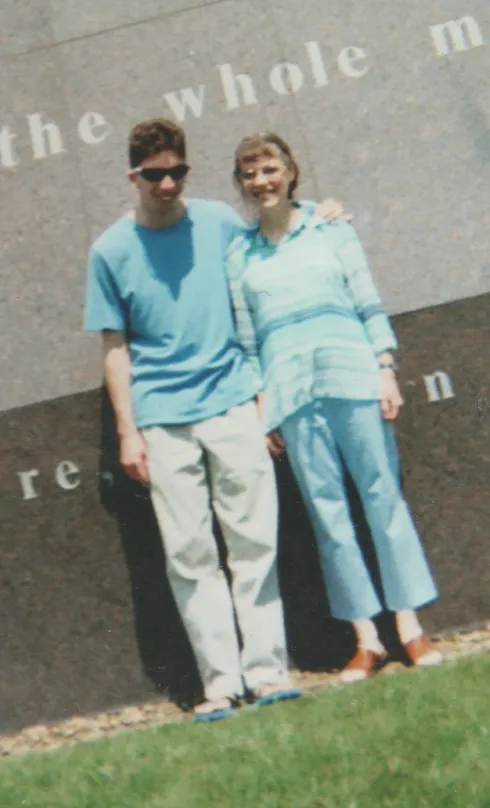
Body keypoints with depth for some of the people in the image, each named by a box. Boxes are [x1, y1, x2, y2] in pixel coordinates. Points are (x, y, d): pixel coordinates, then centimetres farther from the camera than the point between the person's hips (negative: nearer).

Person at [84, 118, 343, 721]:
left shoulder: (221, 222, 5)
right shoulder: (110, 250, 2)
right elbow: (115, 348, 4)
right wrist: (128, 432, -1)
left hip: (231, 405, 1)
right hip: (163, 421, -1)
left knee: (254, 541, 0)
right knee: (189, 556, 0)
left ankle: (267, 671, 7)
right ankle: (220, 682, 5)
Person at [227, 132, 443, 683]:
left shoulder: (331, 233, 9)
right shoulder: (238, 258, 11)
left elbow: (371, 310, 7)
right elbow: (247, 343, 12)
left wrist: (387, 373, -2)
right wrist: (261, 409, 6)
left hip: (353, 377, -1)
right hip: (290, 392, 1)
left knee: (384, 497, 0)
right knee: (327, 513, 1)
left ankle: (410, 627, 8)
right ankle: (366, 639, 7)